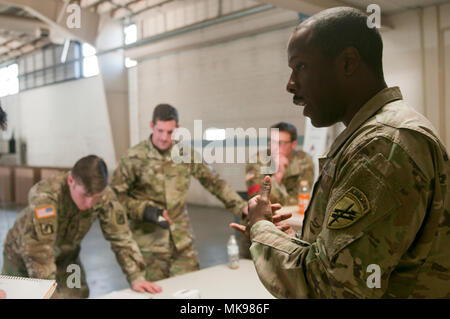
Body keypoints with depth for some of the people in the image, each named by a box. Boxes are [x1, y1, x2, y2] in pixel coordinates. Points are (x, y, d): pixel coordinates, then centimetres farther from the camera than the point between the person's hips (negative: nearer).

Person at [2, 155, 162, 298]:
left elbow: (121, 237, -20)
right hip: (24, 256, -3)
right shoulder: (45, 195, -37)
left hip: (65, 256, 3)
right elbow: (39, 249, -38)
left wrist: (136, 278, -24)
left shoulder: (105, 196, -25)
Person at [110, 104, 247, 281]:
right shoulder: (135, 157, -6)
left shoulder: (185, 153, 4)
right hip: (149, 243, -3)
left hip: (182, 241, 3)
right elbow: (115, 194, -3)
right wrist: (145, 210, -17)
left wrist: (240, 206, 2)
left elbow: (213, 181, 9)